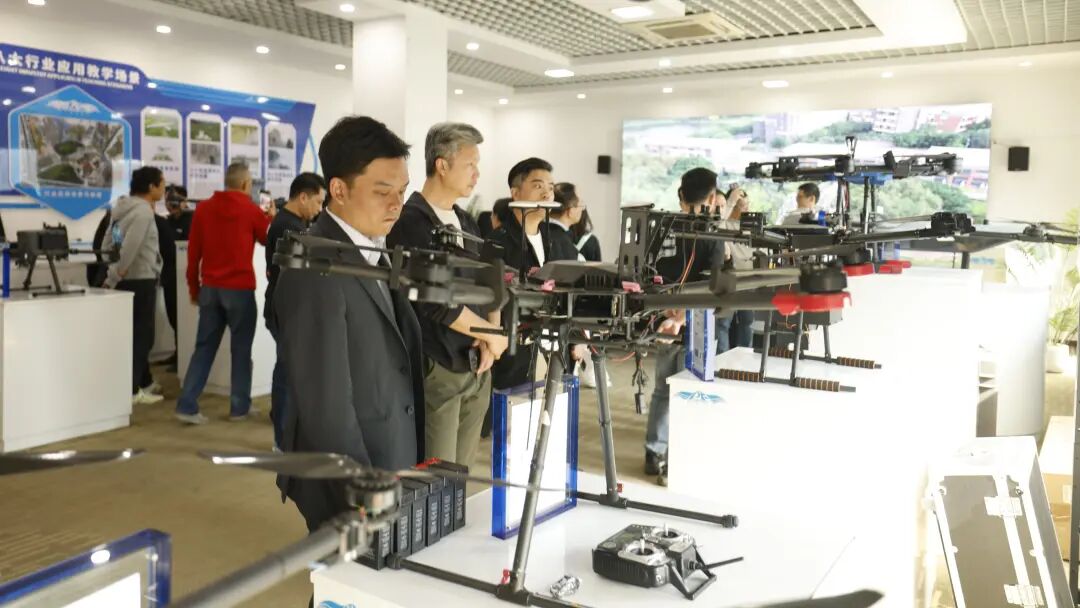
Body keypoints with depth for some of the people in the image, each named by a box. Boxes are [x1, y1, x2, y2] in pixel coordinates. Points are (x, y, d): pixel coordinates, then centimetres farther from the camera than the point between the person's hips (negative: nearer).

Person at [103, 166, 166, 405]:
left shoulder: (123, 208, 12)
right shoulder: (143, 211, -16)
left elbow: (106, 244, 13)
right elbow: (129, 249, -24)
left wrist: (112, 275, 13)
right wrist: (113, 277, -16)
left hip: (126, 280, 9)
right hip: (140, 281, -9)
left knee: (136, 334, 18)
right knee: (140, 336, 0)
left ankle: (143, 382, 28)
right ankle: (131, 390, 3)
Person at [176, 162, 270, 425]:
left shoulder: (203, 208, 4)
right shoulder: (251, 210, -5)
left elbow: (193, 251, 6)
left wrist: (193, 287, 14)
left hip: (210, 288, 4)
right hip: (240, 289, -4)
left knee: (204, 348, 9)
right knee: (241, 349, 7)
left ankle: (187, 405, 4)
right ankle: (239, 407, 13)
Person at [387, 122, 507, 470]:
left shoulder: (466, 223, 14)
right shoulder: (411, 222, -11)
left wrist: (492, 333, -4)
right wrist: (493, 334, -8)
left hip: (477, 367, 8)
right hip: (436, 369, -7)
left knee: (462, 474, 13)